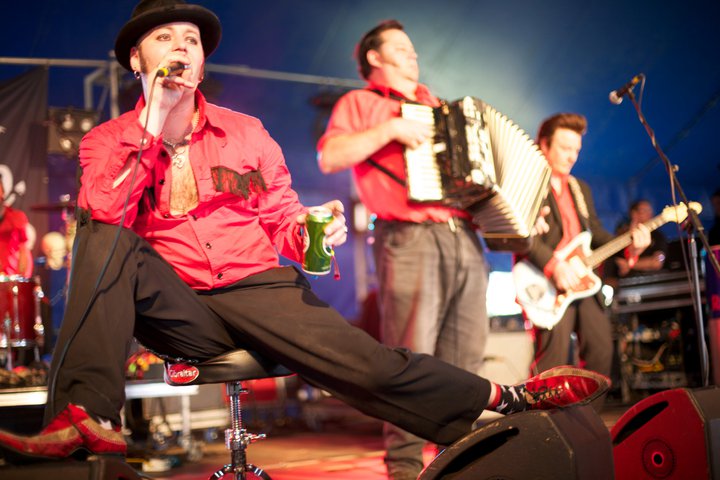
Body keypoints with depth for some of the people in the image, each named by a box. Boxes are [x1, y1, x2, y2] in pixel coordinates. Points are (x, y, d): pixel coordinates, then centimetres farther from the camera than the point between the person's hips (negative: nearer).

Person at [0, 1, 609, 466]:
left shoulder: (246, 133, 12)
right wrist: (152, 124, -11)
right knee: (105, 238, -27)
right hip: (176, 308, 0)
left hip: (259, 290, 0)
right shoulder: (107, 141, 8)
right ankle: (88, 418, -33)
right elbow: (102, 217, -11)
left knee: (370, 365, -22)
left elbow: (284, 224, 11)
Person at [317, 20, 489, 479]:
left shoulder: (434, 105, 30)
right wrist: (392, 129, -13)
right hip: (409, 240, -6)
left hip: (465, 238, 6)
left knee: (465, 358, 6)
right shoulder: (360, 103, 9)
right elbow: (329, 157, -8)